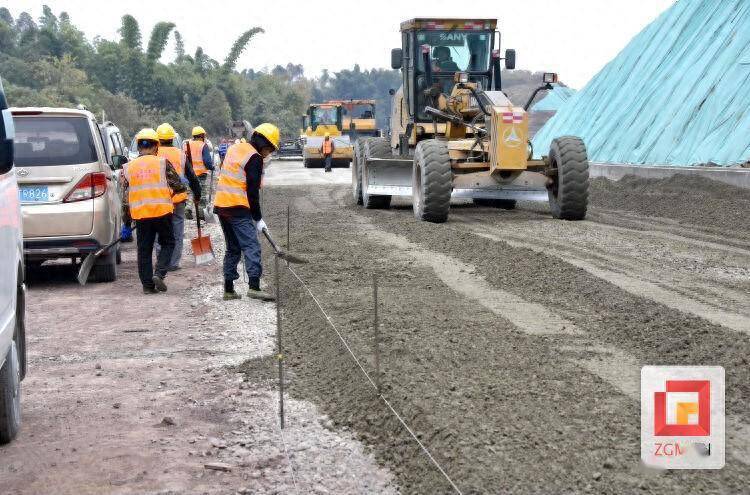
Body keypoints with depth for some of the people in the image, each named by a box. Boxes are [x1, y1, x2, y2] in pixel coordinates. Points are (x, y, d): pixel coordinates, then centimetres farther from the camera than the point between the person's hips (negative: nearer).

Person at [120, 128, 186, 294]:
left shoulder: (128, 167, 7)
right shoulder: (163, 163, -2)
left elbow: (125, 195, 8)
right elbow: (179, 187, -1)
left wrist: (126, 218, 14)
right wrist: (170, 190, 21)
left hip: (139, 213, 2)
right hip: (162, 211, -2)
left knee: (144, 249, 10)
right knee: (167, 243, 13)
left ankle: (148, 284, 10)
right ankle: (159, 273, -5)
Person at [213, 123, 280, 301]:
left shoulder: (234, 148, 17)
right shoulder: (254, 158, -10)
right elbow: (252, 191, -12)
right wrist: (258, 218, -5)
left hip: (221, 205, 9)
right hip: (238, 208, -9)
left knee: (232, 248, 15)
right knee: (251, 246, -12)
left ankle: (228, 289, 14)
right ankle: (254, 286, -24)